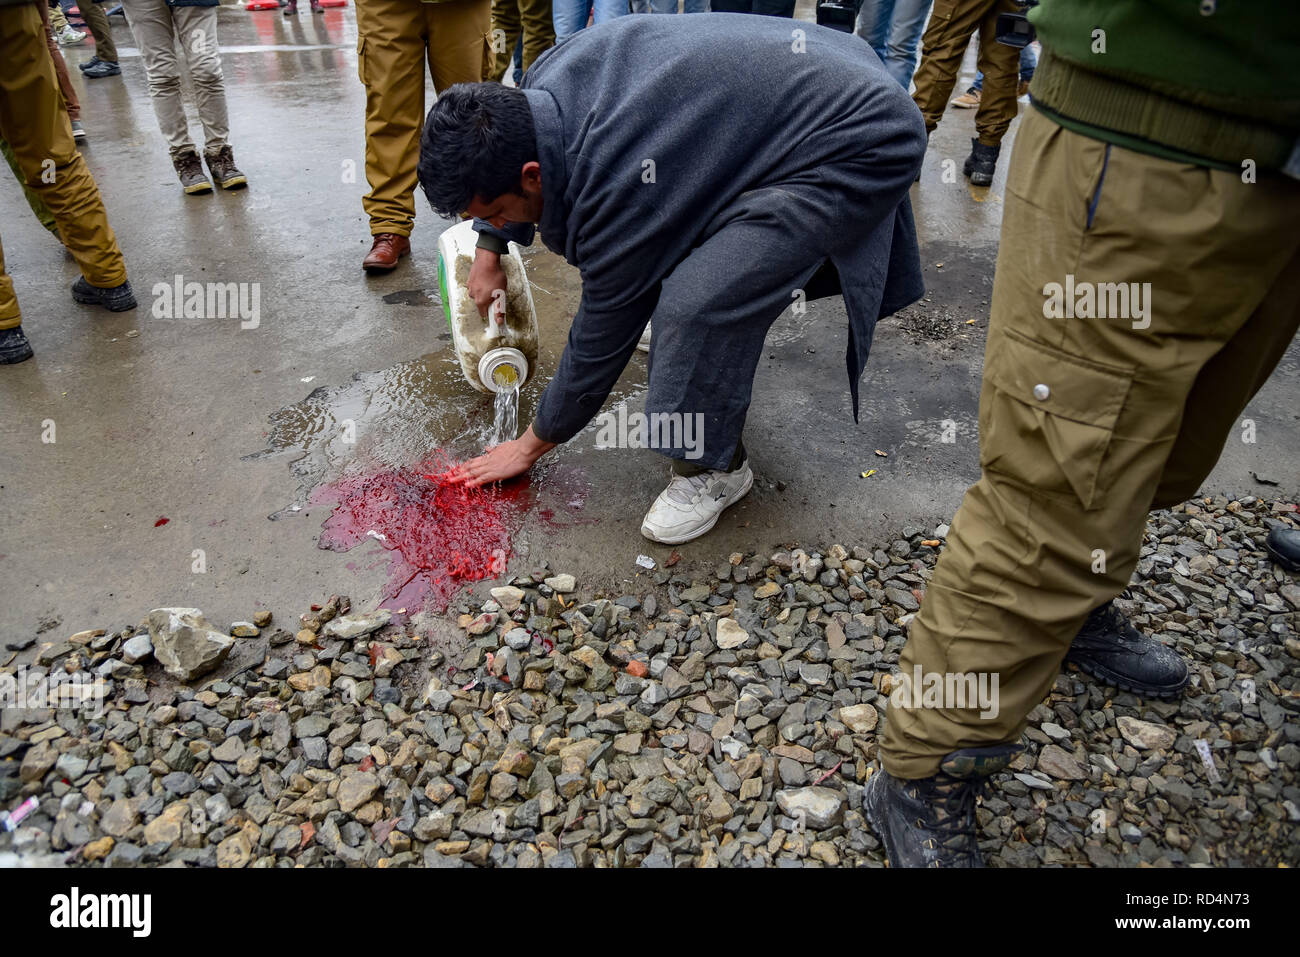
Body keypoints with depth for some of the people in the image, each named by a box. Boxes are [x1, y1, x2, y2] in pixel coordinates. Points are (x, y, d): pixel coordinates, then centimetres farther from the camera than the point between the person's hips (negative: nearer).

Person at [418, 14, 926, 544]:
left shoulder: (617, 187, -29)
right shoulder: (544, 80, -7)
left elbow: (601, 336, -15)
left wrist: (532, 445, -2)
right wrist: (489, 248, 24)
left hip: (863, 147, -10)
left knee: (699, 302, -22)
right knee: (659, 257, 14)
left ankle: (713, 467, 1)